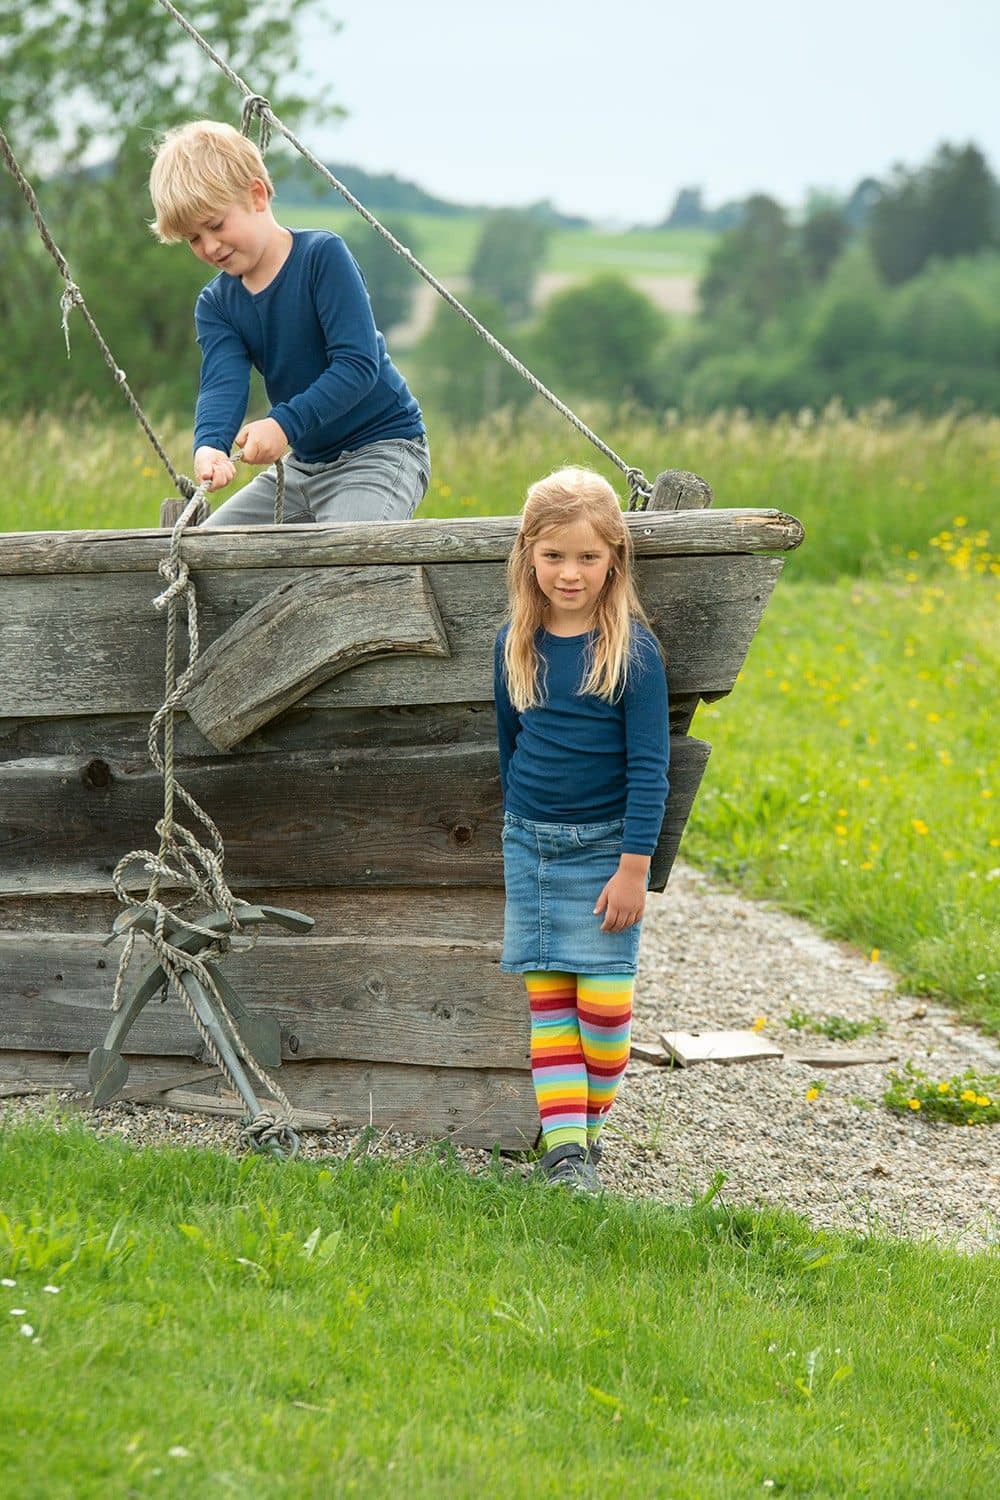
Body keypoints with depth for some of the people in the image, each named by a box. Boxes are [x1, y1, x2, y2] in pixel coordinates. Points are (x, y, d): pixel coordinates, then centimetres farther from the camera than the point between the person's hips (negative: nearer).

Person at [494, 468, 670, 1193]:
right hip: (529, 843, 3)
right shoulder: (516, 643, 1)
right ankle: (562, 1142, 3)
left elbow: (648, 766, -10)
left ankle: (592, 1125, 16)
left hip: (605, 846, -3)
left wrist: (634, 867, -13)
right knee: (547, 997, 1)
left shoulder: (633, 649, -11)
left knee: (604, 1001, -4)